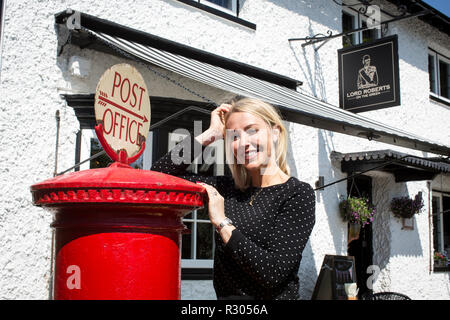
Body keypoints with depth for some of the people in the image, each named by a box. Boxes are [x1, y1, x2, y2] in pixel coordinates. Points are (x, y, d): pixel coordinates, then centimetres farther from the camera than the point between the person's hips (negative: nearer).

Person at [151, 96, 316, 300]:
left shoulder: (298, 194, -8)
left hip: (273, 297, -4)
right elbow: (160, 174, 3)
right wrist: (210, 134, 0)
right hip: (225, 294, 4)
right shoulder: (228, 188, 5)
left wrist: (222, 222, -13)